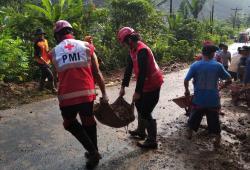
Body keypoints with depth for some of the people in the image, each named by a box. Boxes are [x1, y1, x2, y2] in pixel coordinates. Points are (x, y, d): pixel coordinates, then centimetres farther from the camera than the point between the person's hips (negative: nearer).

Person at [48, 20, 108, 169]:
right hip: (87, 93, 1)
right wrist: (104, 93, 10)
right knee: (89, 122, 21)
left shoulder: (55, 52, 7)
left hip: (67, 96, -1)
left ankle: (92, 151, 14)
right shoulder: (86, 46, 5)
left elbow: (62, 73, 15)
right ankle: (94, 152, 36)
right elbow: (97, 73, 4)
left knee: (70, 123, 22)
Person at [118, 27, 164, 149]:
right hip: (146, 83, 10)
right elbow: (129, 68, 8)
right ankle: (141, 131, 39)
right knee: (139, 105, 21)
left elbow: (142, 73, -28)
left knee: (146, 112, -5)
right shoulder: (133, 49, 5)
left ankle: (152, 141, 8)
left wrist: (137, 91, -23)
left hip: (152, 84, -10)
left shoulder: (142, 50, -25)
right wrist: (123, 86, 8)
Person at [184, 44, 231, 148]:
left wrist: (187, 90, 7)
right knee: (214, 120, 13)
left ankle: (189, 134, 35)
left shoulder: (195, 65, -9)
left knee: (194, 117, 19)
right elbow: (229, 78, 3)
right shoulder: (218, 66, -9)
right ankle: (217, 140, 21)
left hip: (198, 99, 1)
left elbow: (186, 80, -9)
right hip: (213, 100, -1)